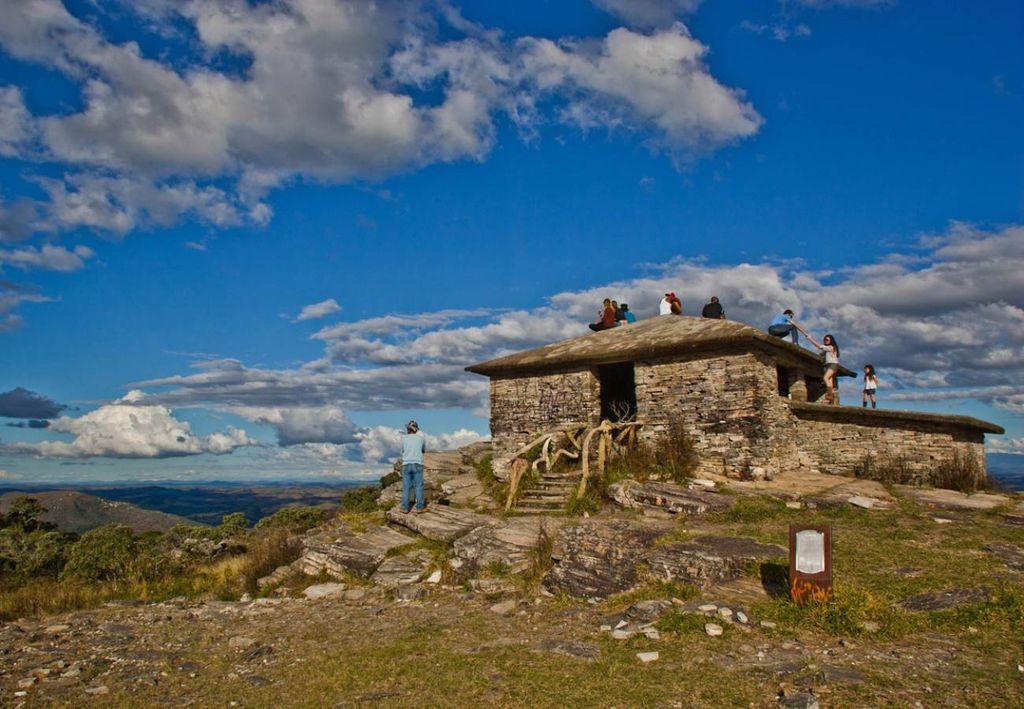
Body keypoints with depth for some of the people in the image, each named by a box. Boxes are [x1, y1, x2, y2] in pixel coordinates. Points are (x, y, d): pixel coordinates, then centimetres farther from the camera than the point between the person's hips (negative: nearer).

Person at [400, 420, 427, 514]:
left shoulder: (403, 438, 7)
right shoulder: (421, 438, 7)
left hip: (406, 465, 1)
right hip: (417, 465, -1)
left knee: (406, 487, 5)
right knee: (419, 486, 3)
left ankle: (405, 508, 5)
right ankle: (419, 507, 1)